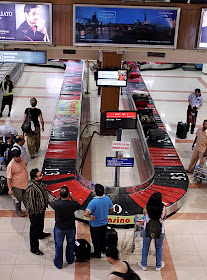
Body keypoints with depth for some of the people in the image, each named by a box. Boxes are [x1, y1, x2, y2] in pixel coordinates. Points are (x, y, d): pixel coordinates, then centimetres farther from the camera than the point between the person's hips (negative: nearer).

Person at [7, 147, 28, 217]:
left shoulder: (21, 158, -8)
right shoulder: (10, 166, -28)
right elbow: (9, 179, -20)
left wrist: (27, 178, 21)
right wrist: (10, 189, -17)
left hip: (25, 184, 6)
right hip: (17, 186, -6)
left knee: (26, 198, 22)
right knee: (18, 199, 16)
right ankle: (18, 210, 40)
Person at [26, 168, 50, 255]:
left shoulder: (39, 181, -8)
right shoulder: (31, 188, -35)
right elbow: (31, 202, -27)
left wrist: (45, 204, 18)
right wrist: (34, 212, -18)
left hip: (41, 208, 9)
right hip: (35, 211, -9)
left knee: (41, 223, 33)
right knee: (34, 228, 7)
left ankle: (40, 234, 60)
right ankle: (34, 248, 22)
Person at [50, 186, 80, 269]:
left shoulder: (56, 204, -27)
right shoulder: (73, 204, -25)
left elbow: (52, 203, -2)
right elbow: (78, 205, 0)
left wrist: (59, 197, 2)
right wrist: (71, 197, 2)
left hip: (59, 228, -1)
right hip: (71, 228, 1)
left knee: (59, 245, 19)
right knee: (70, 243, 26)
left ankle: (58, 263, 35)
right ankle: (70, 259, 46)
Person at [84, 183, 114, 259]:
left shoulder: (93, 202, -33)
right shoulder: (107, 198, -15)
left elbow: (86, 213, -41)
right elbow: (111, 209, 1)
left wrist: (90, 216, -21)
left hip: (95, 225, -5)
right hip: (104, 223, 5)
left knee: (96, 240, 17)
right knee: (103, 237, 28)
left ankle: (97, 254, 36)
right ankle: (103, 250, 49)